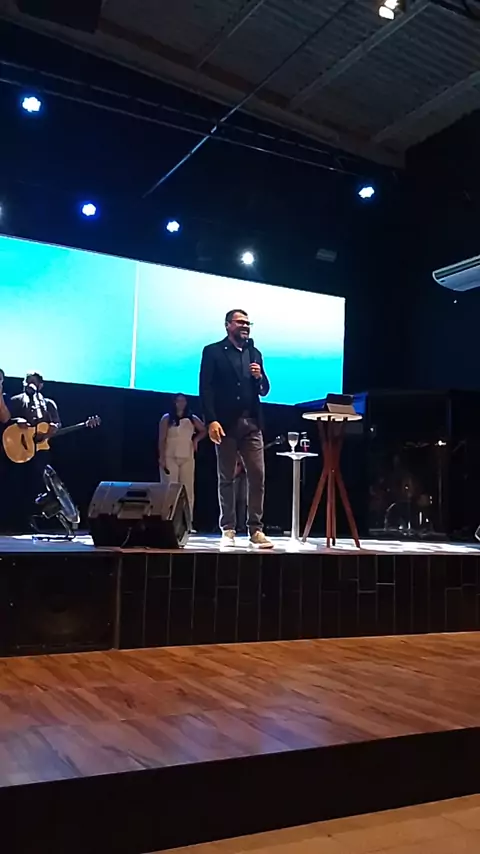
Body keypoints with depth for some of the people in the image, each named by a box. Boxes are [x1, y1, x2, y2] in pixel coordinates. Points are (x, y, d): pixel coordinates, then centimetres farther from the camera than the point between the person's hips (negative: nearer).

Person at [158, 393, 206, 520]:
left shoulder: (192, 419, 11)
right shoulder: (167, 418, 2)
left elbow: (204, 431, 24)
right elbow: (161, 439, -3)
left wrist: (196, 439, 5)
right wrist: (162, 458, -12)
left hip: (187, 458, 3)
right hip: (170, 457, -3)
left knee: (188, 490, -1)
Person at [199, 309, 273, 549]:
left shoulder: (255, 353, 17)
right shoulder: (213, 351, 3)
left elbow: (264, 391, 18)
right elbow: (206, 389, -5)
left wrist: (260, 377, -4)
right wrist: (211, 421, -15)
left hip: (251, 424, 4)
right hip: (226, 424, -4)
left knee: (258, 477, -2)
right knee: (226, 479, 4)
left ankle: (256, 529, 4)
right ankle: (228, 530, 10)